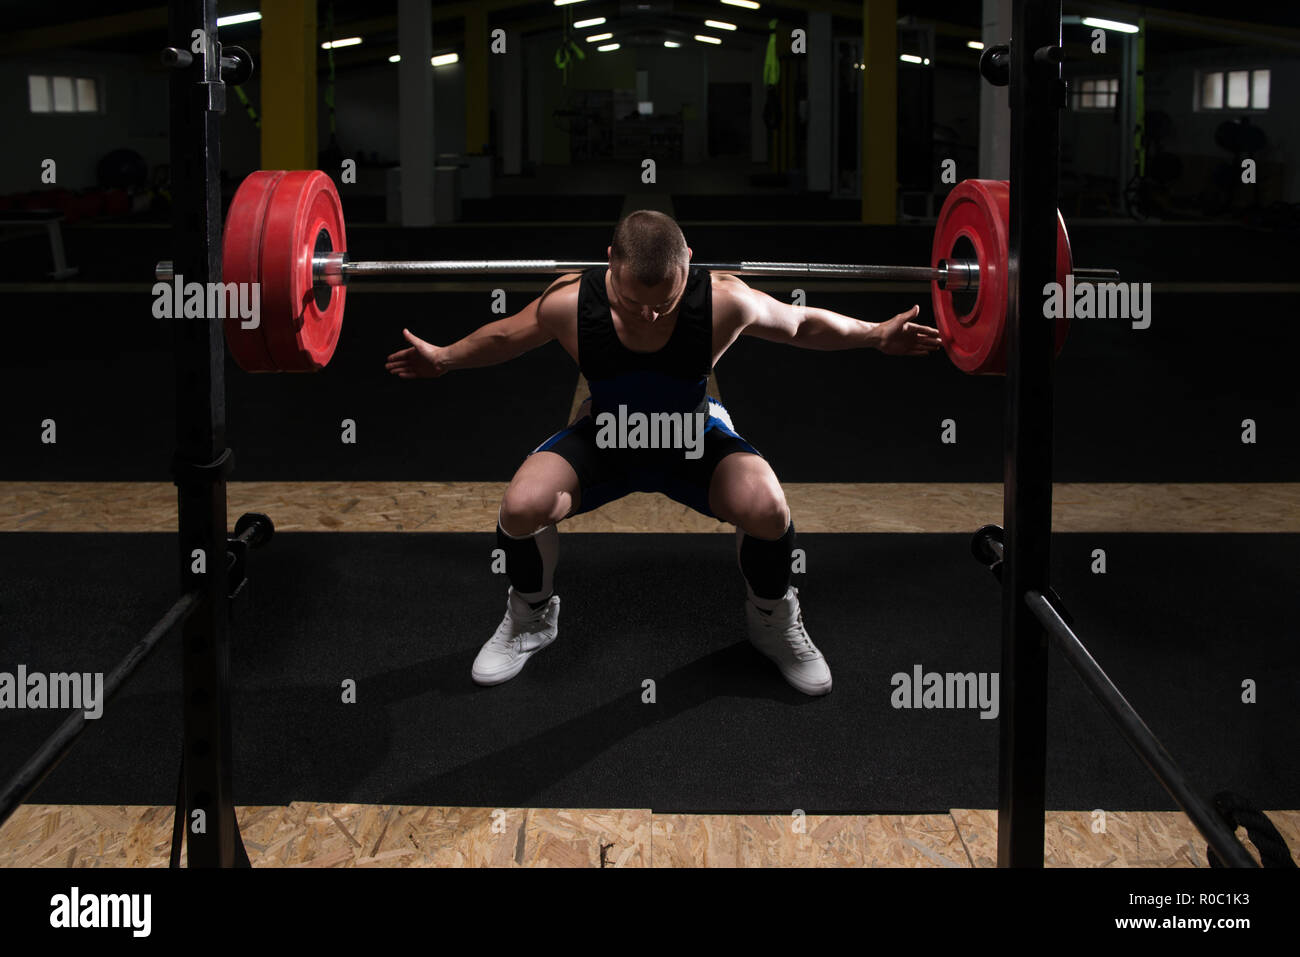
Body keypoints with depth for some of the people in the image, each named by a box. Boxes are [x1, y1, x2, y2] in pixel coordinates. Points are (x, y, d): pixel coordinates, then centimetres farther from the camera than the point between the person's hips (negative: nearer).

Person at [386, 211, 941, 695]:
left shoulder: (724, 302, -31)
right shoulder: (569, 304, -30)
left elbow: (802, 324, -10)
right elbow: (502, 338, -5)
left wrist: (877, 336, -5)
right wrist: (443, 359, -1)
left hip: (695, 441, 0)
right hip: (604, 436, 1)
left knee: (766, 508, -30)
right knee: (520, 508, -27)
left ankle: (774, 622, 5)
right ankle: (531, 618, 8)